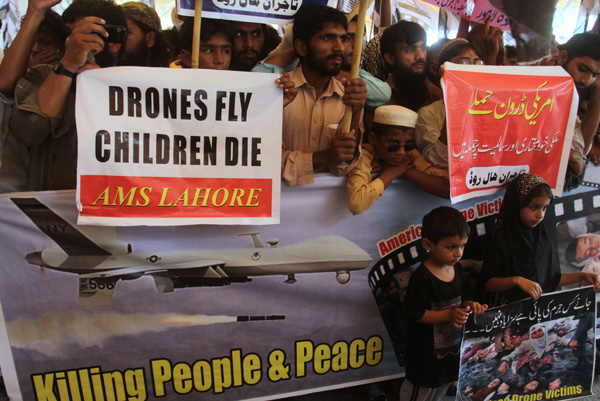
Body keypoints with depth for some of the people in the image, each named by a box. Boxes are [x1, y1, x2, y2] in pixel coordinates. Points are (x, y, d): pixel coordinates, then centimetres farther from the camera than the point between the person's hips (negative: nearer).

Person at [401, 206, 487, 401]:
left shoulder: (457, 269, -3)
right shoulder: (422, 277, -27)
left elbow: (463, 298, 9)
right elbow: (414, 313, -24)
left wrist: (469, 305, -14)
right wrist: (449, 315, -29)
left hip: (452, 348, 7)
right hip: (426, 354, -7)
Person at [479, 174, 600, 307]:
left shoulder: (542, 237, 5)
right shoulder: (501, 238, -13)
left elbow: (552, 277, 15)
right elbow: (487, 282, -13)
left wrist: (582, 276, 5)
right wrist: (516, 280, -25)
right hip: (506, 309, -3)